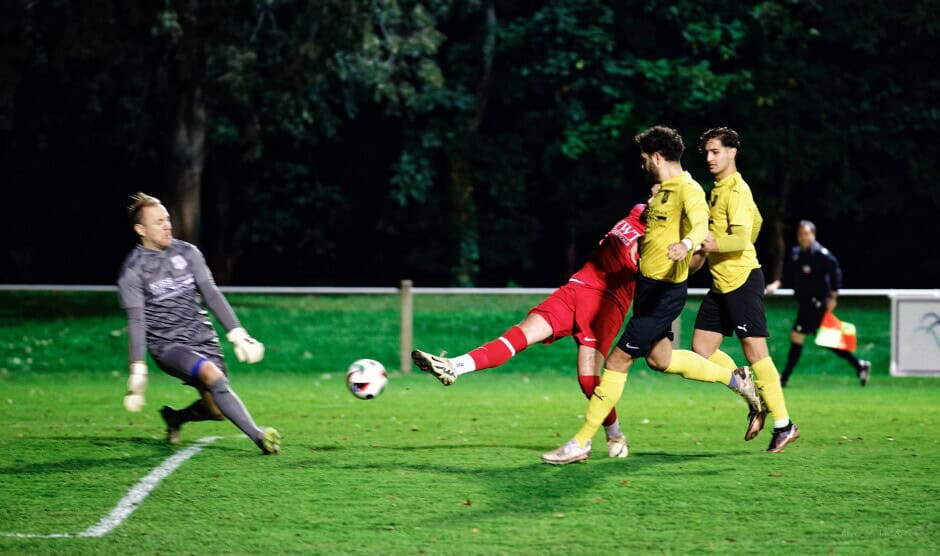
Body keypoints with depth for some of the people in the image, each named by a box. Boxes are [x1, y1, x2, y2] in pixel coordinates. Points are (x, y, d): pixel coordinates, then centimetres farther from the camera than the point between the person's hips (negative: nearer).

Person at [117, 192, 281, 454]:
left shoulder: (187, 252, 5)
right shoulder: (132, 271, -6)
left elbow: (211, 294, 3)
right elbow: (136, 320, -12)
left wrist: (237, 334, -6)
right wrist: (138, 369, -21)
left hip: (203, 339, 5)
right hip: (168, 346, -5)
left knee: (217, 410, -3)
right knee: (211, 374, -32)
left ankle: (175, 417, 30)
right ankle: (257, 435, -33)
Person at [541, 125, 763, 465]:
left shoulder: (688, 190, -17)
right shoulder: (662, 190, 13)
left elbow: (701, 226, -37)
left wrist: (686, 244, -56)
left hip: (665, 292, -10)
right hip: (649, 284, 10)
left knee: (618, 360, -9)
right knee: (660, 359, 21)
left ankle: (582, 443, -5)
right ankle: (734, 378, 34)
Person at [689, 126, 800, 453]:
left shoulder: (737, 190, -13)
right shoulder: (717, 189, 15)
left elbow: (742, 237, -22)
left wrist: (715, 245, -38)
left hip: (742, 280, -10)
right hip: (721, 284, 10)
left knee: (755, 352, -7)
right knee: (701, 348, 5)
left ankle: (784, 425, 0)